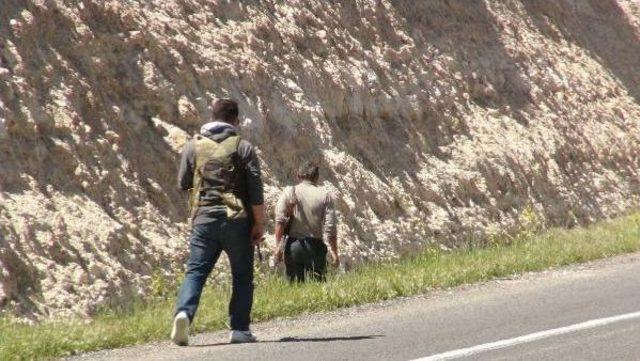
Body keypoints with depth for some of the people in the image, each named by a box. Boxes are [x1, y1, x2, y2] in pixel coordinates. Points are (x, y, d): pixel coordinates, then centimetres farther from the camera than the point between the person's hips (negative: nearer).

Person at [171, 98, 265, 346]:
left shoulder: (194, 146, 6)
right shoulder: (242, 147, -2)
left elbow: (183, 183, 14)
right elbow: (256, 190, -6)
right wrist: (259, 224, 0)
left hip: (203, 220, 2)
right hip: (237, 220, -2)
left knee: (195, 272, 1)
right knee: (242, 275, 10)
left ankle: (184, 312, -24)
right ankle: (239, 329, 7)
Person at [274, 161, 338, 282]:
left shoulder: (289, 192, 3)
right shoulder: (325, 196, 2)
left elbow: (280, 220, -7)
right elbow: (330, 227, -3)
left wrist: (278, 245, -6)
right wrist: (334, 252, 2)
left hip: (293, 245, 1)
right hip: (315, 245, -1)